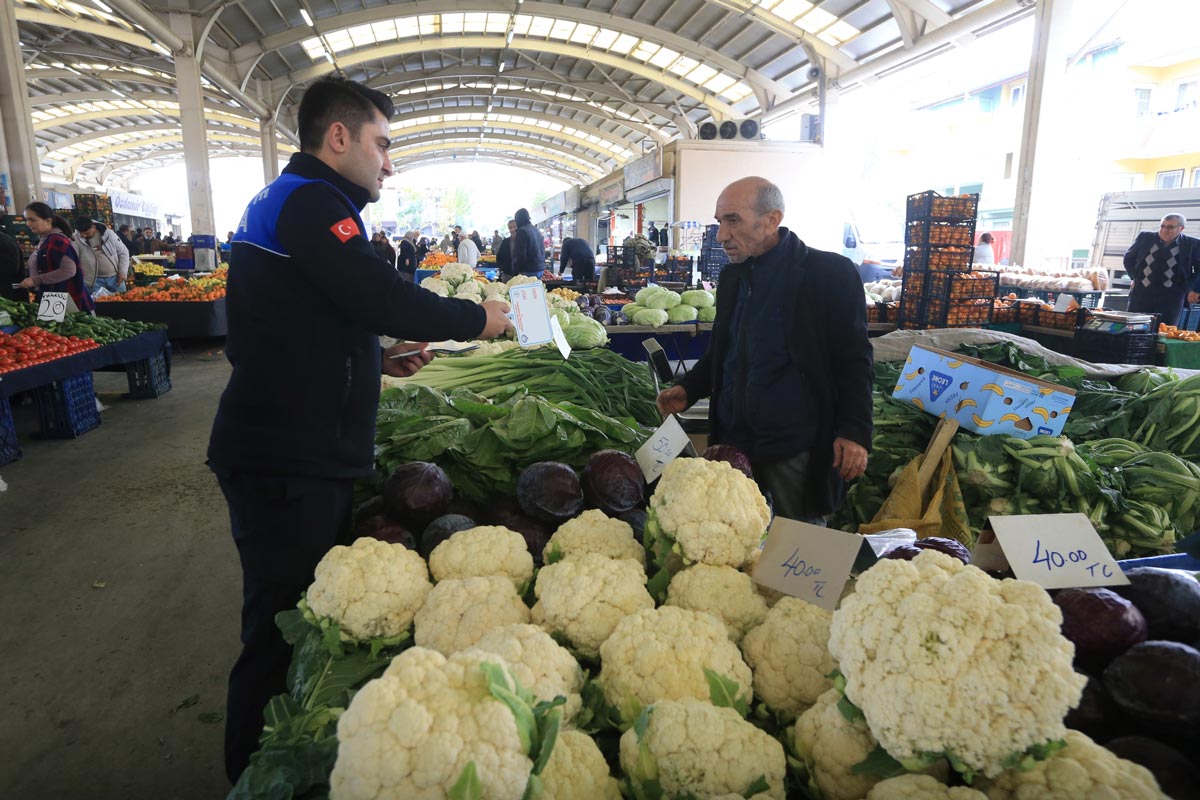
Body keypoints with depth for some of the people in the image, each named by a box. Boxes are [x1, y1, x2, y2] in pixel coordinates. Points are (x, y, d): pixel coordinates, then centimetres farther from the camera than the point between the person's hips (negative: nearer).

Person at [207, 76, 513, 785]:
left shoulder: (289, 201, 21)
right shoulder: (309, 201, -13)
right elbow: (383, 297, -23)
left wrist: (379, 360, 15)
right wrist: (476, 319, -7)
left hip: (297, 453, 10)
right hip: (289, 463, -10)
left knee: (298, 619, 18)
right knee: (283, 629, 2)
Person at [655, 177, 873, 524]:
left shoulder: (830, 274, -9)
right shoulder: (732, 275, 10)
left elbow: (854, 361, -7)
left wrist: (855, 431, -15)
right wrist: (688, 390, 4)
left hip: (796, 447, -5)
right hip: (732, 440, 6)